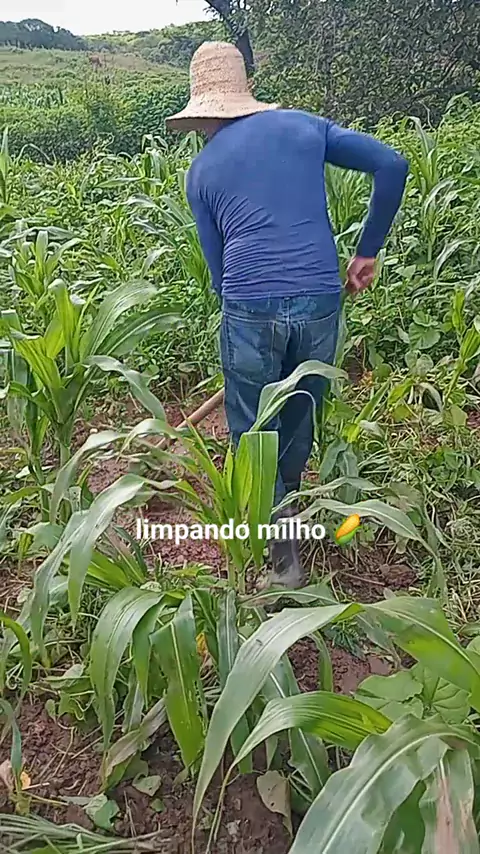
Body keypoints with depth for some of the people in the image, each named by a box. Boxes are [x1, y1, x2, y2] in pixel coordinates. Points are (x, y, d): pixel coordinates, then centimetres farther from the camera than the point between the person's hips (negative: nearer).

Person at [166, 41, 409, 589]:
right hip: (319, 303, 2)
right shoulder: (303, 125, 13)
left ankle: (282, 557, 17)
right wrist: (368, 252, 12)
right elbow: (392, 166, 7)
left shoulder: (201, 169, 11)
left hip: (249, 311, -2)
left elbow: (217, 265, 12)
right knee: (300, 421, 23)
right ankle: (284, 505, 47)